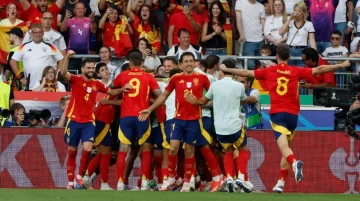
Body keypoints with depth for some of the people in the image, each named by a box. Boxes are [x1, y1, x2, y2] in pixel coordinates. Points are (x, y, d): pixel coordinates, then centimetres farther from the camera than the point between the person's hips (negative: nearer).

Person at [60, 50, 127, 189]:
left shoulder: (96, 84, 8)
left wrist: (122, 90, 3)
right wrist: (67, 57, -37)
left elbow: (111, 92, 23)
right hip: (74, 120, -2)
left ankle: (80, 177, 1)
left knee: (87, 149, -16)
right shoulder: (76, 80, -4)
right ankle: (71, 182, 12)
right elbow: (63, 73, -24)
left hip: (89, 122, 2)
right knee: (72, 152, 5)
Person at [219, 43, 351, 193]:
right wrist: (342, 65, 13)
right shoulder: (296, 71, 4)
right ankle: (281, 183, 15)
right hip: (293, 114, 2)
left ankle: (294, 163, -47)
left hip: (277, 114, -2)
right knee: (287, 146, 15)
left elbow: (245, 73, 10)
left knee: (284, 147, -15)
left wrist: (226, 69, 24)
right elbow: (319, 70, 4)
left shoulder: (269, 71, 4)